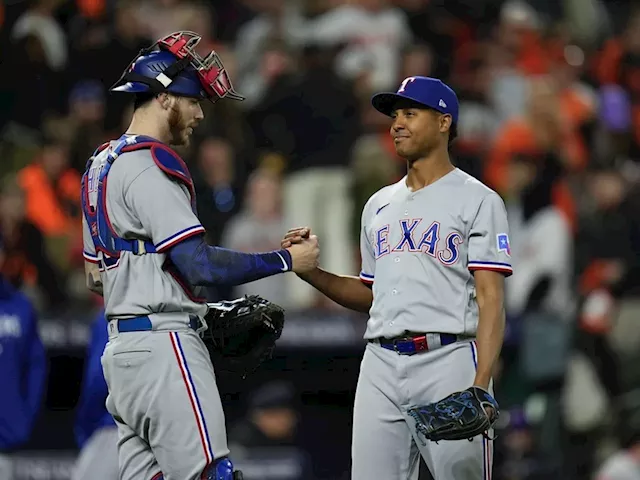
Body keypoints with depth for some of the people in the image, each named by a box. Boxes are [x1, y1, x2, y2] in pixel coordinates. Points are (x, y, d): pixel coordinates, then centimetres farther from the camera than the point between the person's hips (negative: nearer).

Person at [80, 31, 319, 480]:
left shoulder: (101, 164, 19)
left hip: (121, 349, 10)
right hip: (163, 346, -10)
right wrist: (287, 259, -10)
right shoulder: (149, 167, -12)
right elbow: (200, 265, -19)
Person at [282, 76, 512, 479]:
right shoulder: (379, 205, 21)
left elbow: (490, 299, -7)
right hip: (381, 366, 6)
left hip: (448, 361, -6)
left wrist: (480, 386, -19)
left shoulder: (478, 200, 1)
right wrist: (309, 271, 9)